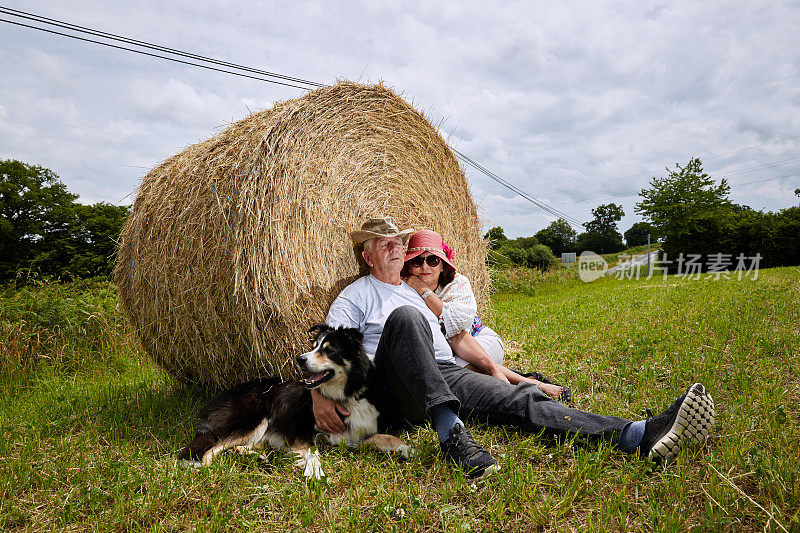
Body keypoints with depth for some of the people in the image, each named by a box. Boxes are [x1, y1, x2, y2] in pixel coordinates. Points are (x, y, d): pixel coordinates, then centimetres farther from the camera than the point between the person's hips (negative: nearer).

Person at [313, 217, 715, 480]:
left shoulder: (422, 291, 29)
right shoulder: (357, 295, 12)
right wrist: (319, 395, -19)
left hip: (447, 375, 5)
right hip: (399, 389, -4)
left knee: (520, 400, -22)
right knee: (405, 317, -35)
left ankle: (638, 436, -41)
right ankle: (451, 433, -47)